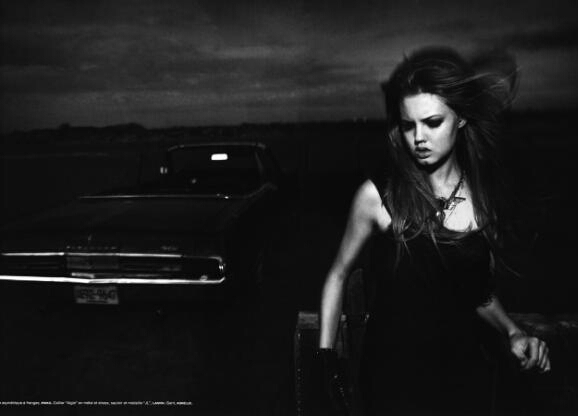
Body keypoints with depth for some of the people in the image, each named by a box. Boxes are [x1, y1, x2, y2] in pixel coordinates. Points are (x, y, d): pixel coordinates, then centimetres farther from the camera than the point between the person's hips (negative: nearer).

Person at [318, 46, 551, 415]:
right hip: (394, 372, -3)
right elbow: (339, 275, -4)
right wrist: (325, 356, -6)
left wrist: (512, 332, -5)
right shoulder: (378, 195, -15)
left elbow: (479, 291, 10)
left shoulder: (488, 195, -4)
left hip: (466, 371, 4)